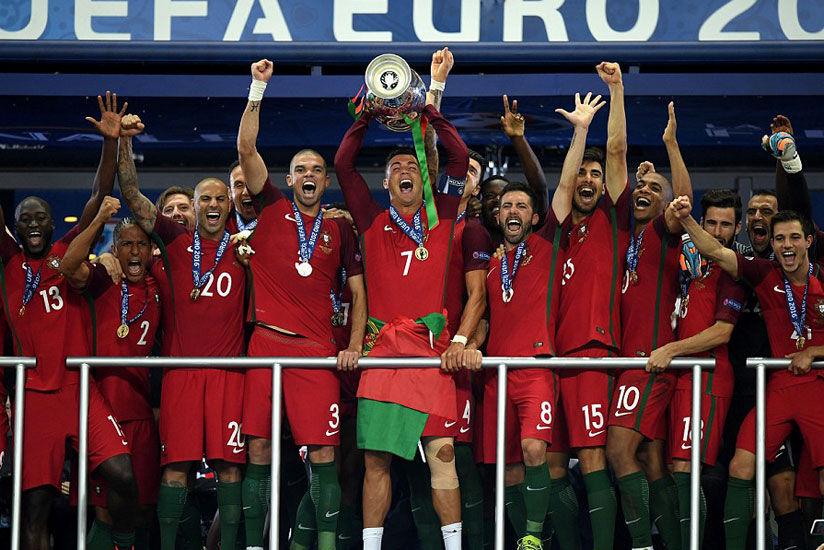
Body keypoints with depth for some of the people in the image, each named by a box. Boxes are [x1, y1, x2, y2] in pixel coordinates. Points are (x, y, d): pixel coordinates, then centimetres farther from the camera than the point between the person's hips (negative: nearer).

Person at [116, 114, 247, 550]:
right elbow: (132, 195, 5)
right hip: (180, 366, 0)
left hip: (229, 368, 0)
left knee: (229, 462, -4)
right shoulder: (176, 241, 10)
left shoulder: (243, 249, 11)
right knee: (176, 463, -4)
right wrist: (124, 142, -5)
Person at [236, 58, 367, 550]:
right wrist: (258, 91, -6)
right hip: (266, 342, -1)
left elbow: (358, 292, 15)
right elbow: (246, 149, 1)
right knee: (259, 448, -2)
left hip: (318, 348, 1)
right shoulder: (272, 208, 11)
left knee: (323, 451, -5)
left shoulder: (340, 229, 14)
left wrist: (354, 346, 1)